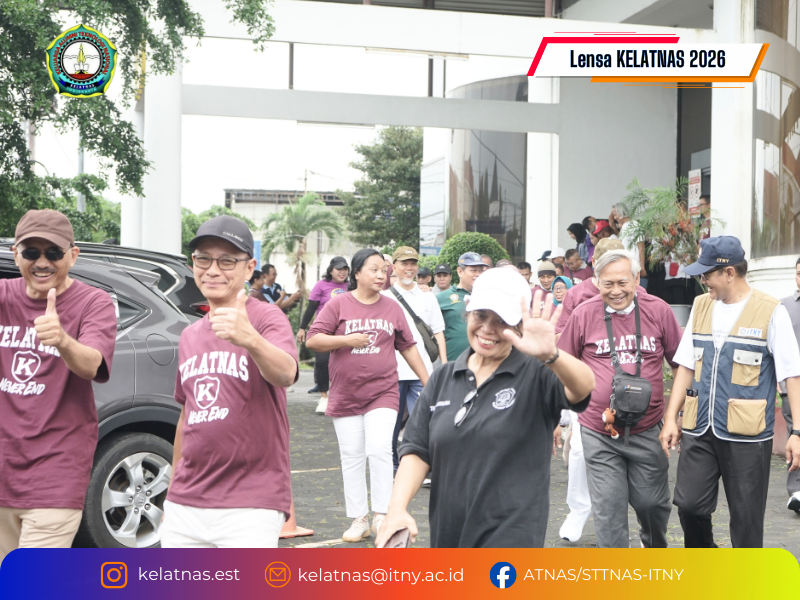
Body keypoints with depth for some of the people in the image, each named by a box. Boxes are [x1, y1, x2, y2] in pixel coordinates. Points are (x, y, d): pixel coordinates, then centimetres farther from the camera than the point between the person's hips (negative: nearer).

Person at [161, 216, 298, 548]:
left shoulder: (267, 318, -7)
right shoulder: (189, 337, 15)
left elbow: (285, 373, -28)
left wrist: (250, 339, -49)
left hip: (250, 505, -6)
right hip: (186, 504, 7)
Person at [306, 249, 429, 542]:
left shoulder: (392, 308, 7)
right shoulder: (338, 304, -1)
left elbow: (408, 347, 13)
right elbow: (312, 340, -6)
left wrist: (428, 382, 11)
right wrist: (347, 340, -17)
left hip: (382, 392, 1)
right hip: (345, 395, 0)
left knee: (380, 449, -12)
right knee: (351, 457, 5)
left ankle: (381, 514, 1)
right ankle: (358, 518, 16)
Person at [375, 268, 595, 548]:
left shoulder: (536, 375, -7)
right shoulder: (443, 378, 8)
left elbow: (583, 387, -28)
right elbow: (417, 449, 5)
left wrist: (550, 355, -48)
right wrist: (397, 507, -9)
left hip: (511, 538, -5)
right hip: (446, 533, 5)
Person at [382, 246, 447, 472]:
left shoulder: (428, 297, 12)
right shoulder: (385, 297, 6)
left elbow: (438, 332, 12)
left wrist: (445, 365, 4)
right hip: (392, 369, -1)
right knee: (392, 421, 6)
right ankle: (391, 465, 20)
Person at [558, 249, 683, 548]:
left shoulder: (658, 310, -1)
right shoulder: (583, 314, -3)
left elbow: (680, 363, 9)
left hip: (647, 431, 1)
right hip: (599, 434, -1)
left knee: (652, 502, 12)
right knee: (608, 509, 3)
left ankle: (656, 549, 44)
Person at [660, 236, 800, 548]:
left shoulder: (770, 312, -6)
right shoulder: (701, 306, 9)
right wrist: (671, 417, 7)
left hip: (747, 434, -4)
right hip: (699, 429, 4)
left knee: (746, 517, 5)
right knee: (688, 504, 1)